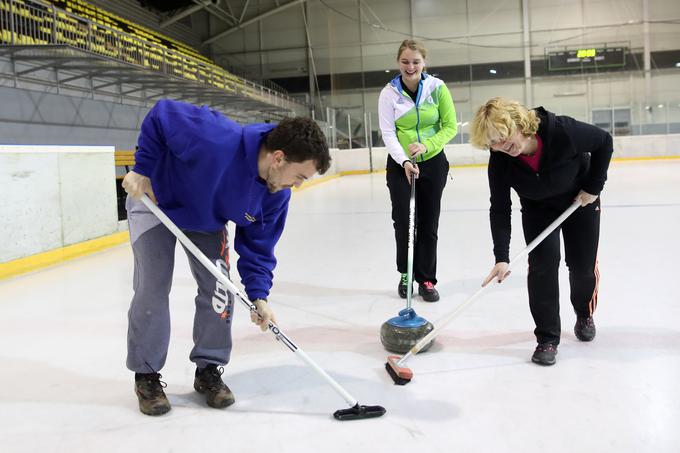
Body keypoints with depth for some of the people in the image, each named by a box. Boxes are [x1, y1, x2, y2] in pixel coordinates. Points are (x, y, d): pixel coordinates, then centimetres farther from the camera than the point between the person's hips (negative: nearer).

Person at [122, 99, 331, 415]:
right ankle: (146, 376, 11)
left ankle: (209, 370, 15)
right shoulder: (216, 140, -43)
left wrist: (258, 295, -21)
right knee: (153, 289, -5)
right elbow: (161, 114, -30)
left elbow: (258, 244, -12)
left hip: (206, 219, 5)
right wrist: (143, 170, -27)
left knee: (218, 288, -1)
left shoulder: (277, 194, -21)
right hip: (154, 200, -5)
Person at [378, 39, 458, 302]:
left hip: (433, 163, 1)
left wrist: (426, 145, -21)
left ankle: (426, 280, 14)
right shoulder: (389, 93, -8)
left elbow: (450, 126, -5)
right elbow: (388, 133, -12)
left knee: (428, 223, 3)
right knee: (404, 221, -5)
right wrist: (404, 161, -26)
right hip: (400, 165, -1)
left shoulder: (437, 87, -7)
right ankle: (405, 274, 16)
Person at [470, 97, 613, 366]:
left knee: (583, 265, 5)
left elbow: (604, 142, -16)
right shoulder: (499, 161, -28)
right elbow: (500, 210, -22)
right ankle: (547, 338, -2)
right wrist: (501, 257, -28)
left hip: (580, 200, -1)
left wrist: (593, 187, -15)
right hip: (538, 209, 1)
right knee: (542, 265, -14)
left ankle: (585, 314, 37)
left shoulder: (563, 131, -36)